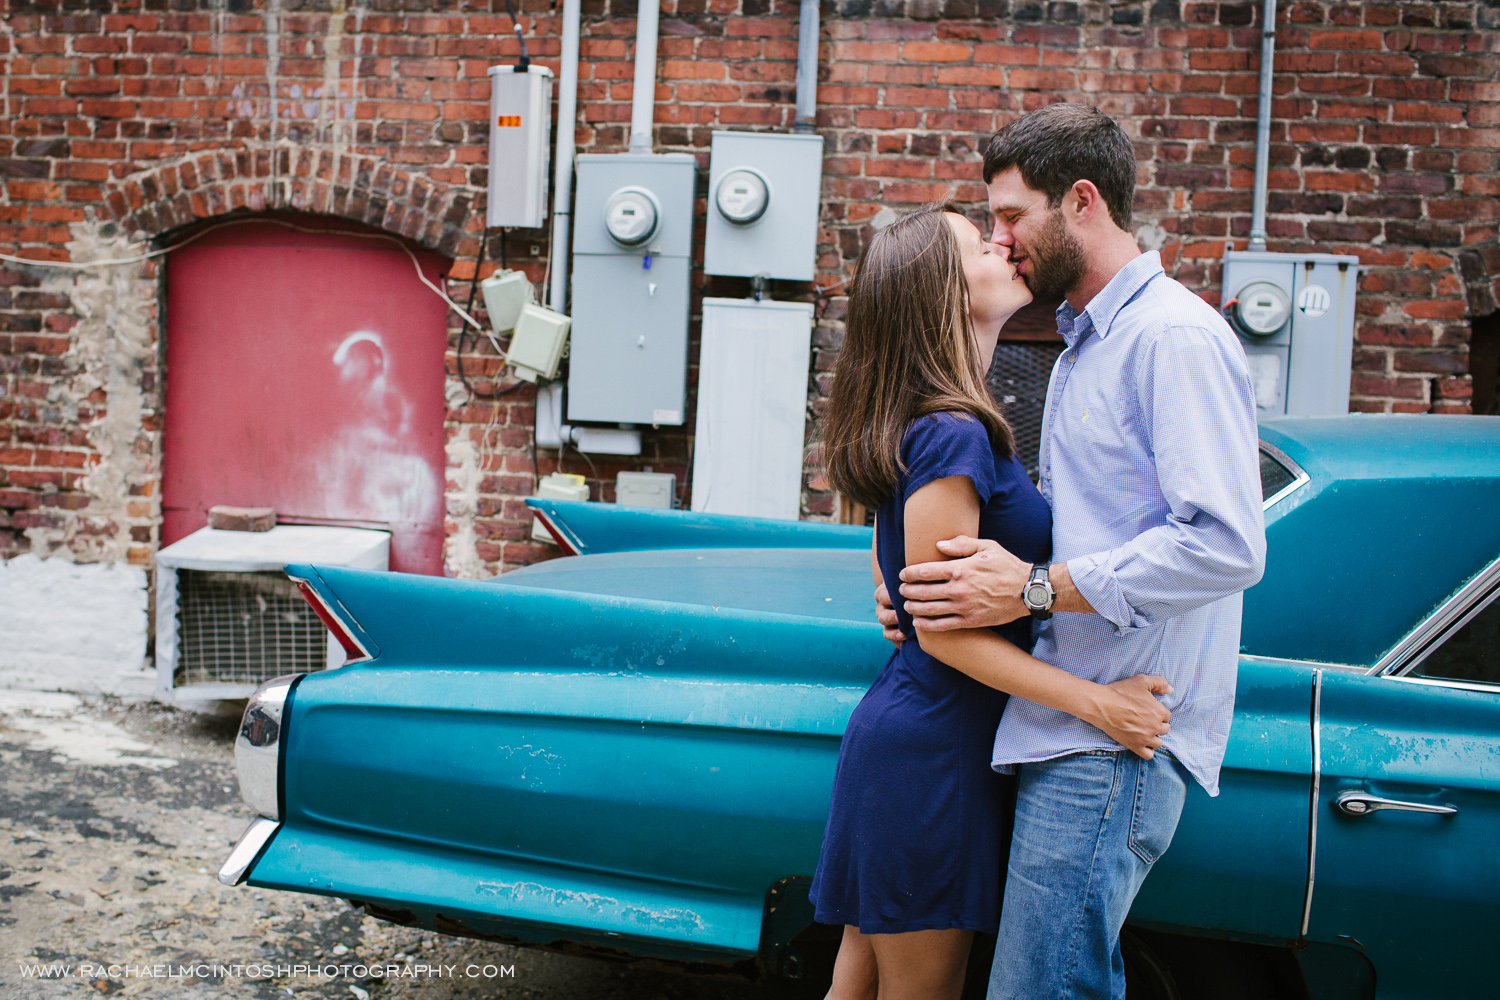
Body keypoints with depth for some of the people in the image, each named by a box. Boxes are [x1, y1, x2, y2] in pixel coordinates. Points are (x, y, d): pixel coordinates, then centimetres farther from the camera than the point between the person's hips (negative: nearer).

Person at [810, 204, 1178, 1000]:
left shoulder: (924, 425, 11)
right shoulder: (953, 436, -19)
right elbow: (944, 627, -21)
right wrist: (1098, 703, -20)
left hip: (900, 722, 9)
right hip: (932, 751, -9)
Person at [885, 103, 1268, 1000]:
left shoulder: (1176, 336, -11)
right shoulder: (1084, 348, 22)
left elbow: (1225, 545, -21)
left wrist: (1035, 588, -18)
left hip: (1115, 742, -10)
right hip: (1076, 729, 10)